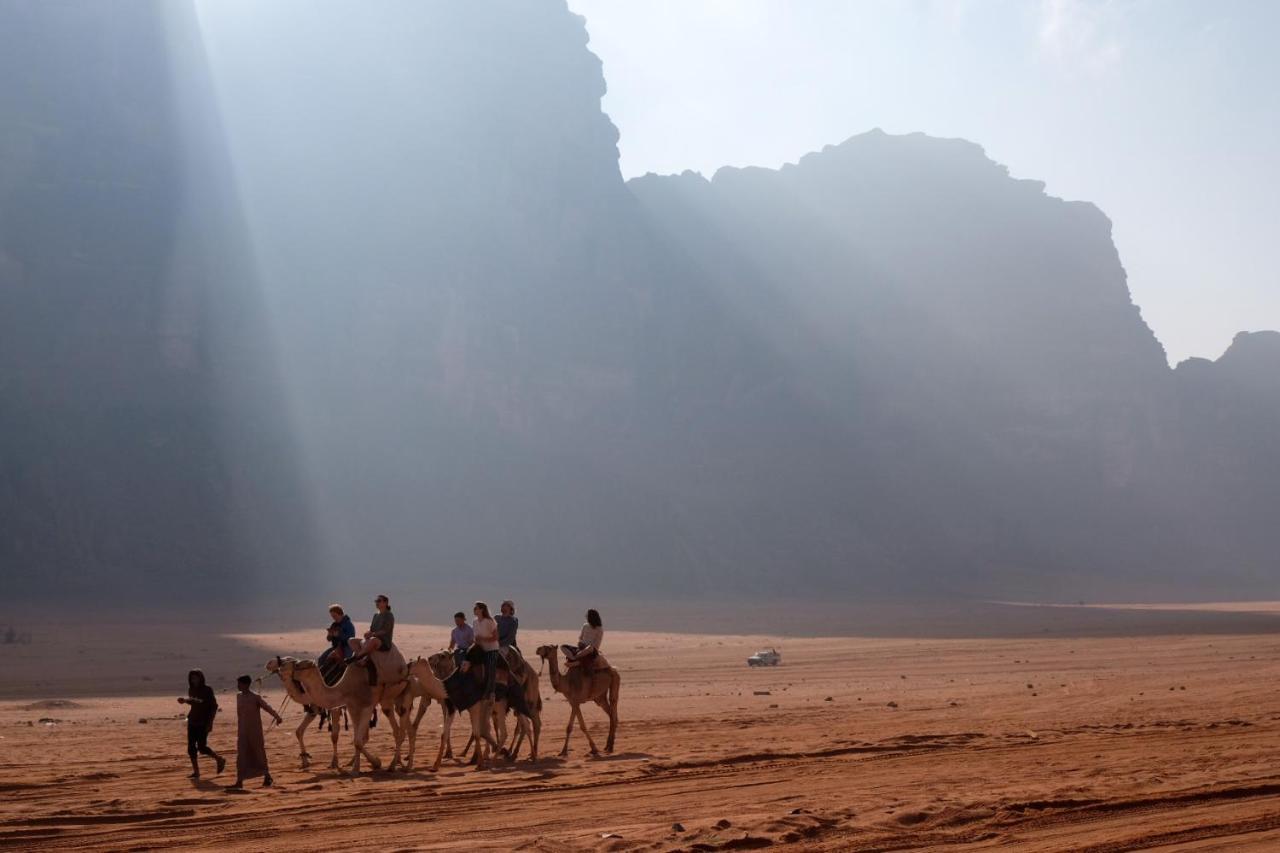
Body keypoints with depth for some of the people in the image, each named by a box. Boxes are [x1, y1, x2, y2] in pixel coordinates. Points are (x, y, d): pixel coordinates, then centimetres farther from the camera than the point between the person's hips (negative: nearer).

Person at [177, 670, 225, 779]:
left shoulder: (207, 690, -9)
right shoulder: (191, 690, 8)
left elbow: (214, 706, -10)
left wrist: (210, 722, -16)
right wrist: (185, 700, 6)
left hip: (203, 723, -6)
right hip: (192, 721, 6)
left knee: (201, 747, -9)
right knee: (191, 747, 1)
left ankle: (219, 760, 13)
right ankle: (196, 771, 9)